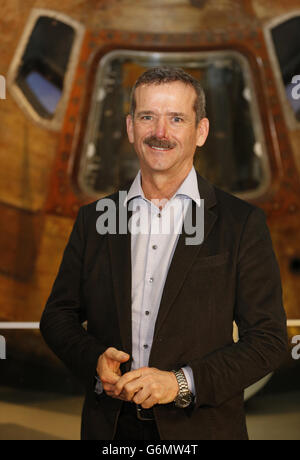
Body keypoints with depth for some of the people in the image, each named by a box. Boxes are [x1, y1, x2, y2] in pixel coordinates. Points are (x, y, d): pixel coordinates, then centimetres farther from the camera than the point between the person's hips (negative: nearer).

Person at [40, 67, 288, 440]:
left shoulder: (242, 223, -6)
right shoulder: (93, 219, 4)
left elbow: (268, 340, -8)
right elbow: (58, 315, 8)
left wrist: (182, 382, -19)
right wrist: (95, 360, -12)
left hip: (201, 428, -2)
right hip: (110, 426, 3)